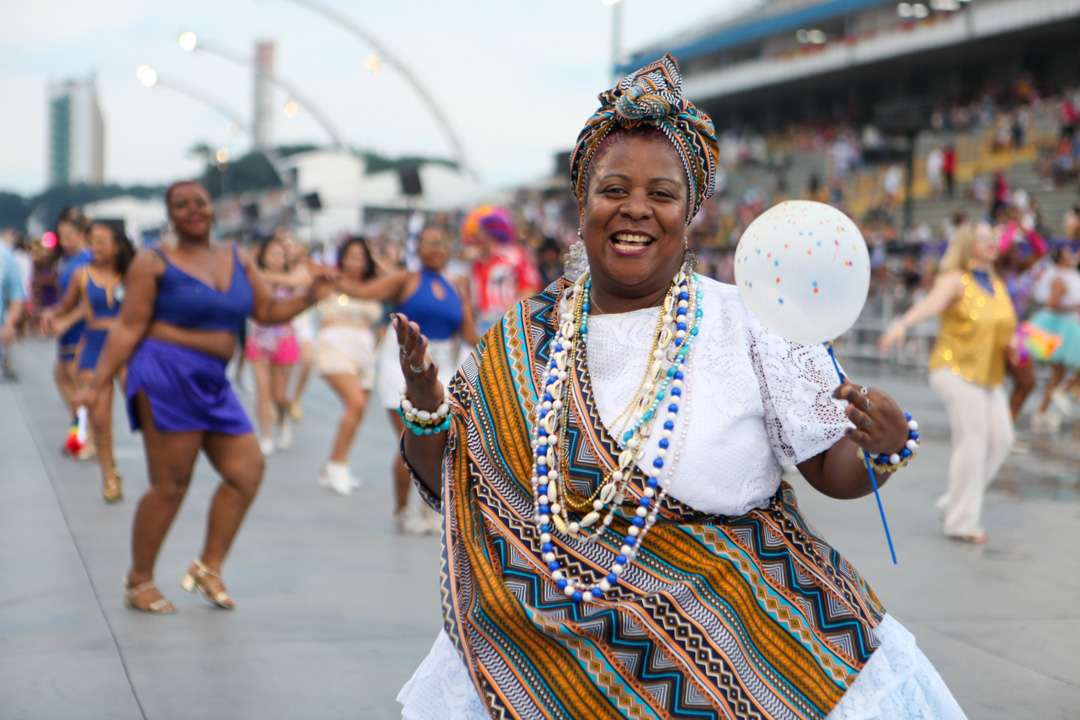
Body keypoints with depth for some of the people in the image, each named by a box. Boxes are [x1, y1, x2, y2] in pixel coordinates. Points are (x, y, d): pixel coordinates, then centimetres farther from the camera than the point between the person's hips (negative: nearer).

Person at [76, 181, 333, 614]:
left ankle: (209, 566, 13)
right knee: (171, 485, -5)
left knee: (247, 470, -1)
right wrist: (97, 384, -10)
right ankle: (138, 581, 10)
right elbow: (127, 329, -4)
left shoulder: (236, 258, 14)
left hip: (214, 383, 7)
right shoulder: (154, 263, -2)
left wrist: (309, 298, 0)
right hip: (167, 375, -6)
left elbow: (267, 311, 17)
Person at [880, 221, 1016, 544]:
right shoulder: (955, 280, -9)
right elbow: (931, 303, -29)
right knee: (973, 439, -12)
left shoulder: (998, 285, 16)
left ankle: (955, 502, 17)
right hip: (957, 369, -8)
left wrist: (1012, 343, 5)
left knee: (1001, 437, 0)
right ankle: (962, 522, -2)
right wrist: (903, 324, -48)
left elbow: (1005, 327, 28)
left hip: (989, 374, 8)